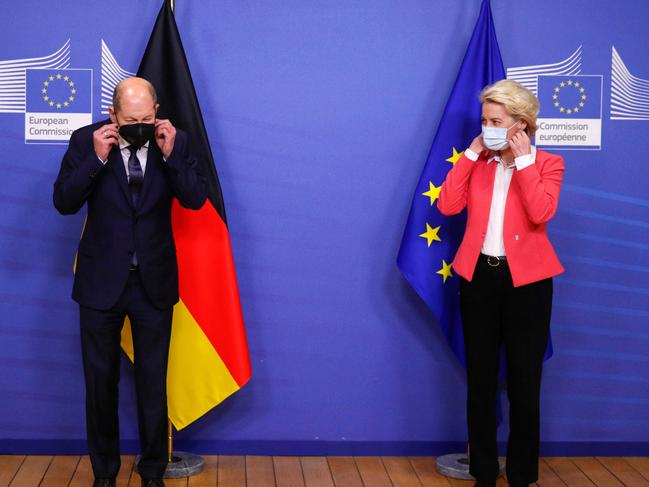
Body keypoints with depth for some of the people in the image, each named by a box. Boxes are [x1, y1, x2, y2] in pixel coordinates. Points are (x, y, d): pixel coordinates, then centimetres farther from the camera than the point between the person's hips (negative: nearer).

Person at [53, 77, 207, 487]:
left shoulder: (175, 141, -5)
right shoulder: (87, 140, -7)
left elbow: (196, 199, -9)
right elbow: (64, 202, -11)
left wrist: (170, 154, -21)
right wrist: (97, 158, -22)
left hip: (154, 282, 0)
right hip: (101, 281, 0)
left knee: (153, 381, 8)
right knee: (100, 380, 11)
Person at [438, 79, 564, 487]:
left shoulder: (547, 164, -2)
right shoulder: (477, 162, 8)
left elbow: (541, 213, -20)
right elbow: (448, 206, -6)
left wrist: (523, 159, -14)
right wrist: (471, 154, -5)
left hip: (526, 280, -3)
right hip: (479, 276, 3)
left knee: (524, 382, 5)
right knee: (480, 380, 9)